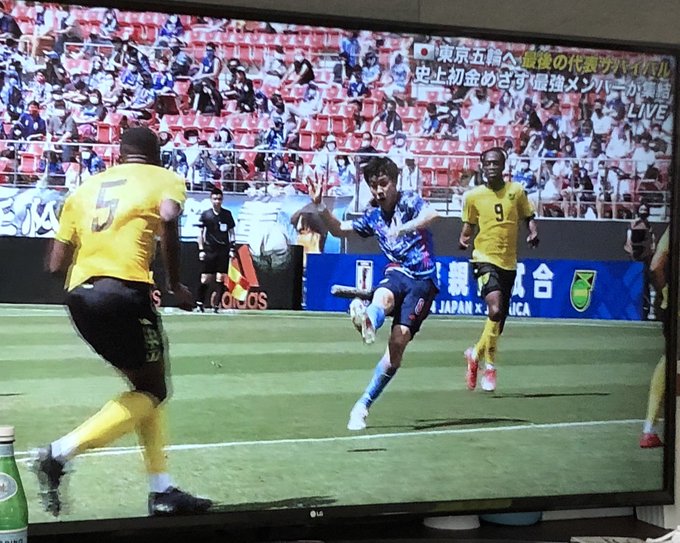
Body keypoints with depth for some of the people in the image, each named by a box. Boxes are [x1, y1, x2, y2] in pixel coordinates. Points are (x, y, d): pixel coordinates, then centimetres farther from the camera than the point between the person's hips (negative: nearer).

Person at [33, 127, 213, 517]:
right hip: (124, 288, -7)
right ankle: (59, 454, -7)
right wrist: (176, 284, -5)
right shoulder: (164, 178, 11)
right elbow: (168, 217, -14)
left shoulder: (86, 188, 23)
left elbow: (56, 263, 17)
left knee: (145, 385, 19)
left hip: (79, 294, 7)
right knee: (153, 392, 7)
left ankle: (163, 491, 18)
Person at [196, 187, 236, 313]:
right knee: (206, 278, -2)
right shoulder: (205, 214, 1)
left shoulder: (227, 214, 6)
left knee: (221, 278, -4)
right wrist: (201, 249, -1)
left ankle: (216, 305, 0)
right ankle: (199, 303, 14)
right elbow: (200, 232, 5)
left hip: (223, 250, 1)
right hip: (209, 250, -1)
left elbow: (231, 231, 13)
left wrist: (232, 247, 5)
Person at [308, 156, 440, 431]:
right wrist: (320, 206, 6)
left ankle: (363, 405, -8)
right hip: (397, 272, 4)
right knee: (383, 297, -36)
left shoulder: (409, 201, -4)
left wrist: (403, 229, -42)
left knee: (398, 341, -15)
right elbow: (339, 229, 22)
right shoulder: (373, 215, 13)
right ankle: (368, 323, -75)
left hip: (422, 279, -3)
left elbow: (431, 214, -25)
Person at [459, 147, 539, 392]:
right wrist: (463, 239, -10)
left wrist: (533, 232, -7)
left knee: (500, 318, 9)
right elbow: (468, 224, 10)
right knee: (495, 309, -24)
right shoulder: (473, 196, 1)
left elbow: (528, 217, 13)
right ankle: (489, 365, -10)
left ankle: (477, 353, 34)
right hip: (485, 259, -3)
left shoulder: (516, 191, 4)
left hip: (509, 262, 3)